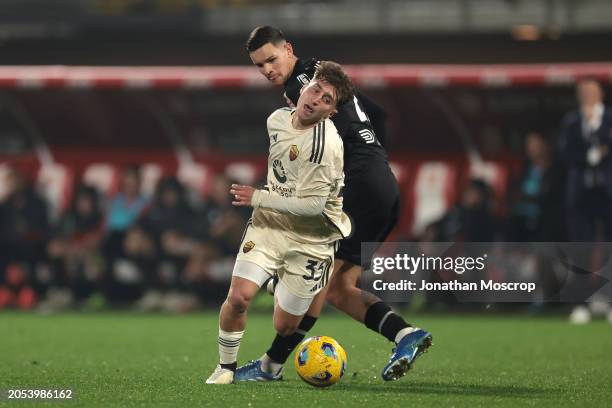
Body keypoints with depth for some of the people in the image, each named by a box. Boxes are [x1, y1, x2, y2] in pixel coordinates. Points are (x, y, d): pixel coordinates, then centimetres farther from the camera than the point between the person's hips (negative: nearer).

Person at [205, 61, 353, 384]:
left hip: (310, 240, -4)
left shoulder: (326, 144, -23)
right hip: (268, 224, 4)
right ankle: (226, 367, 4)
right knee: (239, 296, -17)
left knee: (284, 327, 1)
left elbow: (312, 204, -24)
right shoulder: (277, 119, 1)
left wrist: (258, 198, -16)